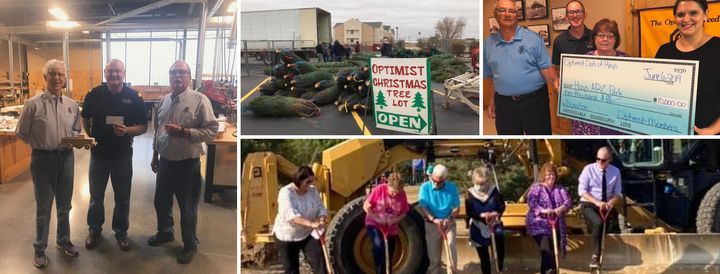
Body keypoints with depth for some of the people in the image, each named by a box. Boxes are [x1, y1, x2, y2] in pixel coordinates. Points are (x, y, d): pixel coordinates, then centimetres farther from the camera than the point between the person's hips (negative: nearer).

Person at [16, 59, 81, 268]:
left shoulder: (72, 105, 3)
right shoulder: (33, 104, -9)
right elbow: (22, 133, -3)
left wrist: (74, 139, -8)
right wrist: (41, 144, -4)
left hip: (66, 157, 4)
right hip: (43, 159, -4)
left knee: (65, 204, 16)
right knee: (43, 206, 7)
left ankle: (63, 241, 35)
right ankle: (39, 249, 21)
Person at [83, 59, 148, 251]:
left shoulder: (134, 97, -7)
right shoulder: (94, 94, -5)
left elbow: (143, 127, -4)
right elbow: (85, 119, 9)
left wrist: (127, 130, -23)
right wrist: (91, 136, -5)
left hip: (123, 154, 0)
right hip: (98, 153, 1)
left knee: (122, 197, 11)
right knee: (96, 195, 13)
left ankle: (121, 231, 28)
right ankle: (94, 230, 32)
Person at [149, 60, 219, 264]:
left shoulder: (199, 100, -14)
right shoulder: (163, 101, 6)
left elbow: (212, 131, -19)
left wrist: (182, 131, -24)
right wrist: (155, 155, 18)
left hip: (187, 164, -6)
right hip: (165, 162, 6)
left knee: (187, 208, 7)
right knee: (161, 202, 21)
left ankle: (190, 245, 26)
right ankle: (165, 233, 45)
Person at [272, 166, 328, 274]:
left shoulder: (313, 191, -3)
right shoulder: (286, 193, -22)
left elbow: (321, 209, -2)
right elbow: (291, 216, -33)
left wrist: (322, 220, -27)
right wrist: (311, 224, -46)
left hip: (308, 234, 4)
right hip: (287, 236, -4)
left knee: (319, 258, -12)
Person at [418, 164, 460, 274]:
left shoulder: (452, 187, -5)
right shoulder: (425, 187, -10)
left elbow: (457, 207, -4)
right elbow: (422, 207, -14)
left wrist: (449, 218, -23)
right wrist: (434, 219, -30)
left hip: (449, 223, 0)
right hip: (431, 225, 0)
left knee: (451, 246, -20)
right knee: (433, 255, 6)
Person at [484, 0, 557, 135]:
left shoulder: (533, 38, -2)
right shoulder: (488, 44, 7)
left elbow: (545, 67, -5)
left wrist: (555, 82, -23)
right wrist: (491, 100, 8)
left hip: (534, 101, -2)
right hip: (504, 104, 3)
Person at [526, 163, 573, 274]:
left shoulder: (560, 189, 13)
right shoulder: (536, 187, 2)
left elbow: (568, 201, -2)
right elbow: (531, 202, -13)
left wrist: (560, 209, -25)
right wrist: (542, 210, -31)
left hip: (556, 225, 4)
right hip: (539, 223, -4)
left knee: (553, 250, 6)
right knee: (546, 248, -25)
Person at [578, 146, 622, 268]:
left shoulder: (615, 171, 3)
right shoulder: (589, 169, -7)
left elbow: (618, 193, 5)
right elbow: (582, 191, -11)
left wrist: (611, 202, -19)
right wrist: (597, 202, -25)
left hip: (607, 206, 4)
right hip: (589, 204, -4)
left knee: (614, 227, -10)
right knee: (598, 223, -32)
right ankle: (595, 256, -25)